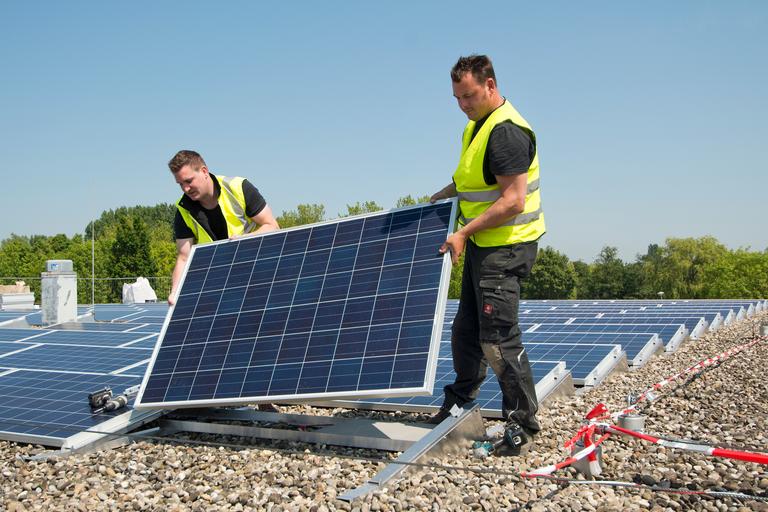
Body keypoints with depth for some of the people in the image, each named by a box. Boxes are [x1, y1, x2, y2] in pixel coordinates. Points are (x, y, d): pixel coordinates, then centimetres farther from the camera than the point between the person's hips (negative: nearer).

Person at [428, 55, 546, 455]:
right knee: (465, 330, 18)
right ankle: (460, 399, 35)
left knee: (498, 338, -7)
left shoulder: (507, 132, -19)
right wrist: (440, 198, 20)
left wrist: (464, 232, -24)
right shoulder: (477, 126, 13)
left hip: (505, 247, -10)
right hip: (482, 246, 10)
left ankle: (522, 422, 6)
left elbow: (513, 201, -25)